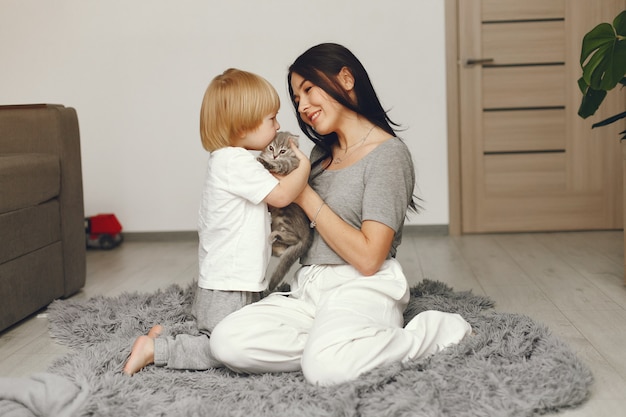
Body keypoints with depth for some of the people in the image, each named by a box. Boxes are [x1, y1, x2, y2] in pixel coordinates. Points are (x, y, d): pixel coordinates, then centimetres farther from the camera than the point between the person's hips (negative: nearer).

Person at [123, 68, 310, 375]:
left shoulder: (226, 160, 15)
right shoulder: (236, 161, -18)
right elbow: (280, 194, -19)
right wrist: (304, 166, -4)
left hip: (223, 283, 10)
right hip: (227, 289, -10)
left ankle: (167, 336, 17)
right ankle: (155, 348, -3)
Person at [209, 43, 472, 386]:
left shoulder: (388, 153, -6)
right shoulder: (321, 154, 19)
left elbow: (368, 258, -14)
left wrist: (304, 196, -9)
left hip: (362, 288, -6)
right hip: (308, 290, 6)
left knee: (325, 368, -35)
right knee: (226, 342, -19)